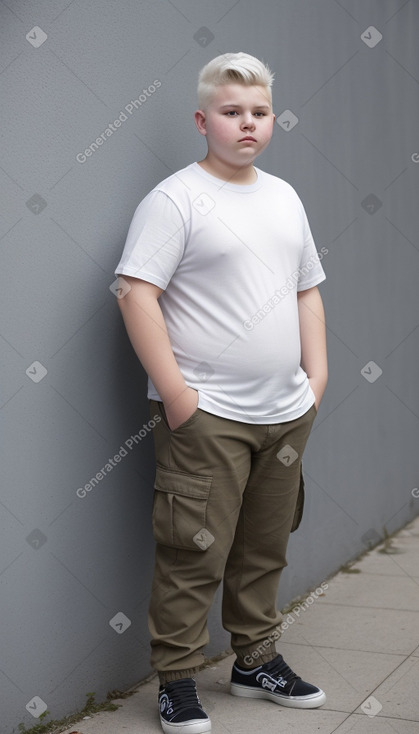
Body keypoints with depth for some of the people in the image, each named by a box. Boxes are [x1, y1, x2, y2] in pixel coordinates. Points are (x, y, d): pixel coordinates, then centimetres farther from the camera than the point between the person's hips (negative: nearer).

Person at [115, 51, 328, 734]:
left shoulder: (284, 197, 14)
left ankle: (257, 660, 33)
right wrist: (176, 394, -18)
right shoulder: (175, 199, -9)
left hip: (286, 414, 7)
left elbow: (308, 289, 20)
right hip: (207, 418, -7)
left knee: (264, 549, 17)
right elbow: (137, 294, -16)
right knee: (194, 555, -2)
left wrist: (316, 374, 11)